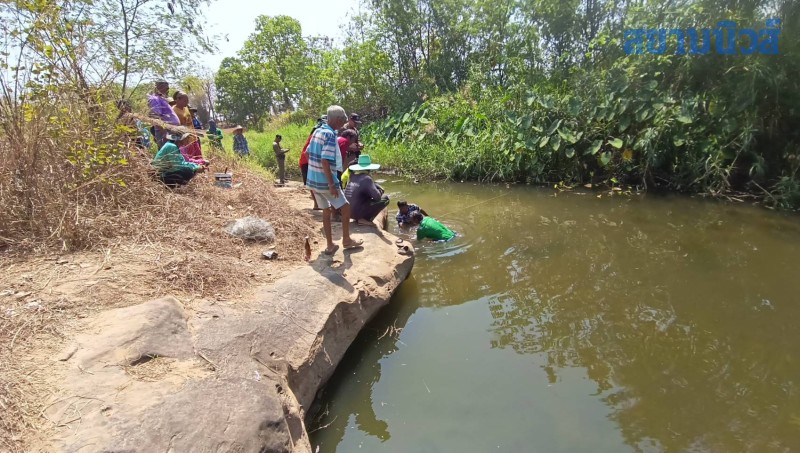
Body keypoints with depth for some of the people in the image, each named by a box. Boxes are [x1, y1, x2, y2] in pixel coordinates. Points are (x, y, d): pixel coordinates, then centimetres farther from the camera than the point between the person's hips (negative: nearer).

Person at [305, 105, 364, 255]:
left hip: (313, 180, 8)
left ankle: (330, 245, 20)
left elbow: (308, 153, 17)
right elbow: (325, 161, -25)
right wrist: (332, 185, -22)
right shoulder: (330, 135, -18)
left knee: (326, 211, 17)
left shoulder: (317, 131, 8)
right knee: (345, 207, 9)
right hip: (325, 182, -8)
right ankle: (346, 240, 19)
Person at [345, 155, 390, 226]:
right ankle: (364, 219, -7)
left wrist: (379, 188, 12)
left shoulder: (353, 176, 8)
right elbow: (377, 197, -17)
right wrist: (379, 191, 5)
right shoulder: (367, 178, -14)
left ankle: (359, 217, 13)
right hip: (358, 212, -8)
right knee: (385, 199, -1)